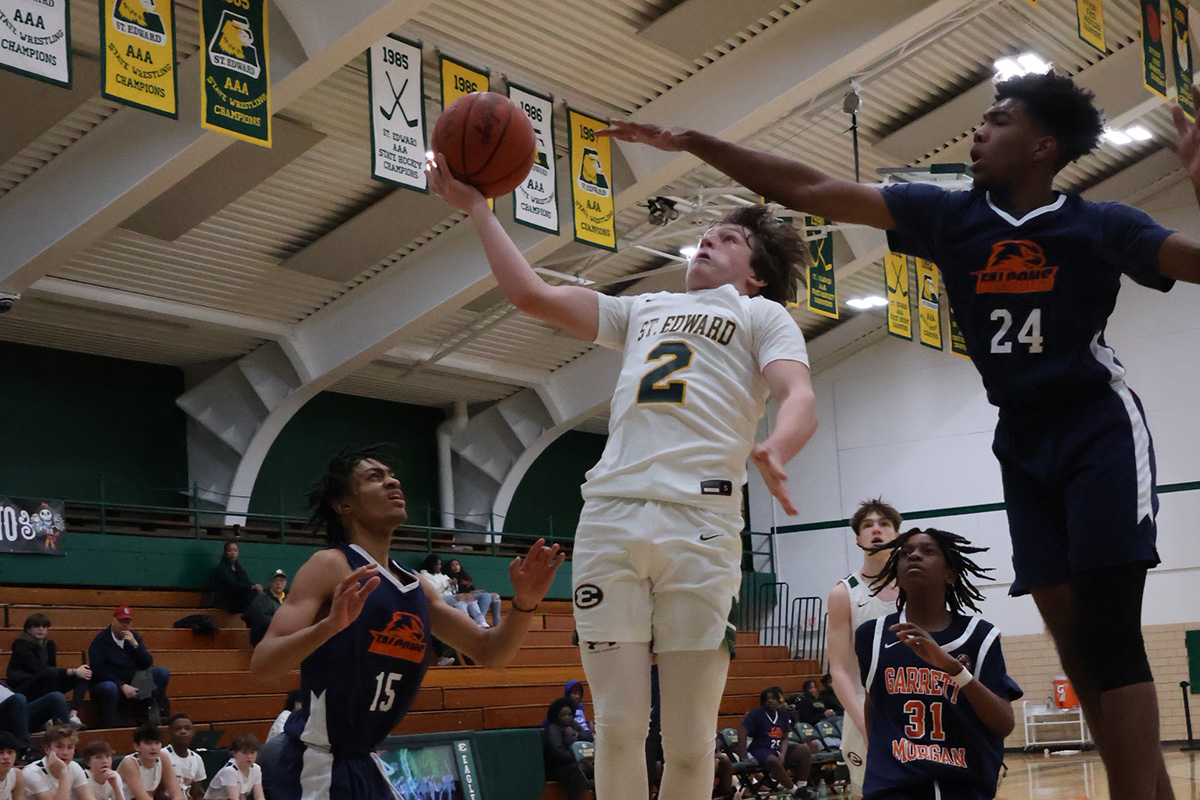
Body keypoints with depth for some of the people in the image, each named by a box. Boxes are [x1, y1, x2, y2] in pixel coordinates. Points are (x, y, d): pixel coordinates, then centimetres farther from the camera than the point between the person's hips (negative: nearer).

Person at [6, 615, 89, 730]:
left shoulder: (49, 645, 10)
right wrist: (73, 671, -29)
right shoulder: (22, 646, -13)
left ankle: (73, 714, -30)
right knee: (51, 673, -37)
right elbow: (41, 669, -24)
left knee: (84, 673, -9)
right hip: (22, 690, -7)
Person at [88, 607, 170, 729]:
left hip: (131, 686, 5)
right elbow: (99, 671, -15)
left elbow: (148, 664, 1)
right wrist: (122, 686, -22)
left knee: (163, 672, -7)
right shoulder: (100, 640, -7)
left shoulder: (133, 637, 9)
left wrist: (135, 644, -14)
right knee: (109, 688, -41)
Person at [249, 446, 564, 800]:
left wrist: (524, 604, -5)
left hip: (363, 767, 8)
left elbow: (489, 651, 15)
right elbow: (261, 666, -18)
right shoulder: (330, 566, -10)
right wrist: (330, 625, -36)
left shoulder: (417, 587, 11)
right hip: (315, 768, -8)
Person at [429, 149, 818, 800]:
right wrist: (477, 207, 27)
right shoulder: (643, 310, 31)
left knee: (689, 742, -3)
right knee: (617, 729, -2)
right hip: (608, 516, 4)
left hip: (699, 520, -3)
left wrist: (773, 450, -24)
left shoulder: (762, 314, 17)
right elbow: (531, 295, 28)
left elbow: (799, 397, -2)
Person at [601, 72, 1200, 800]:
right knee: (1077, 644, 2)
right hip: (1023, 442, 5)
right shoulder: (948, 216, 3)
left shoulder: (1099, 225, -5)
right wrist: (694, 143, -2)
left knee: (1109, 636, -14)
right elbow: (812, 191, 1)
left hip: (1099, 430, -5)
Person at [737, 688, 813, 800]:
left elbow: (785, 738, 8)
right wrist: (743, 758, -22)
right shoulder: (756, 714, -5)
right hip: (761, 750, -6)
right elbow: (742, 733, -15)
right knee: (773, 761, -39)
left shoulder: (783, 714, 11)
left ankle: (802, 787, -10)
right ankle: (795, 791, -22)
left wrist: (782, 755, -12)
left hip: (779, 748, 6)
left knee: (805, 750, -12)